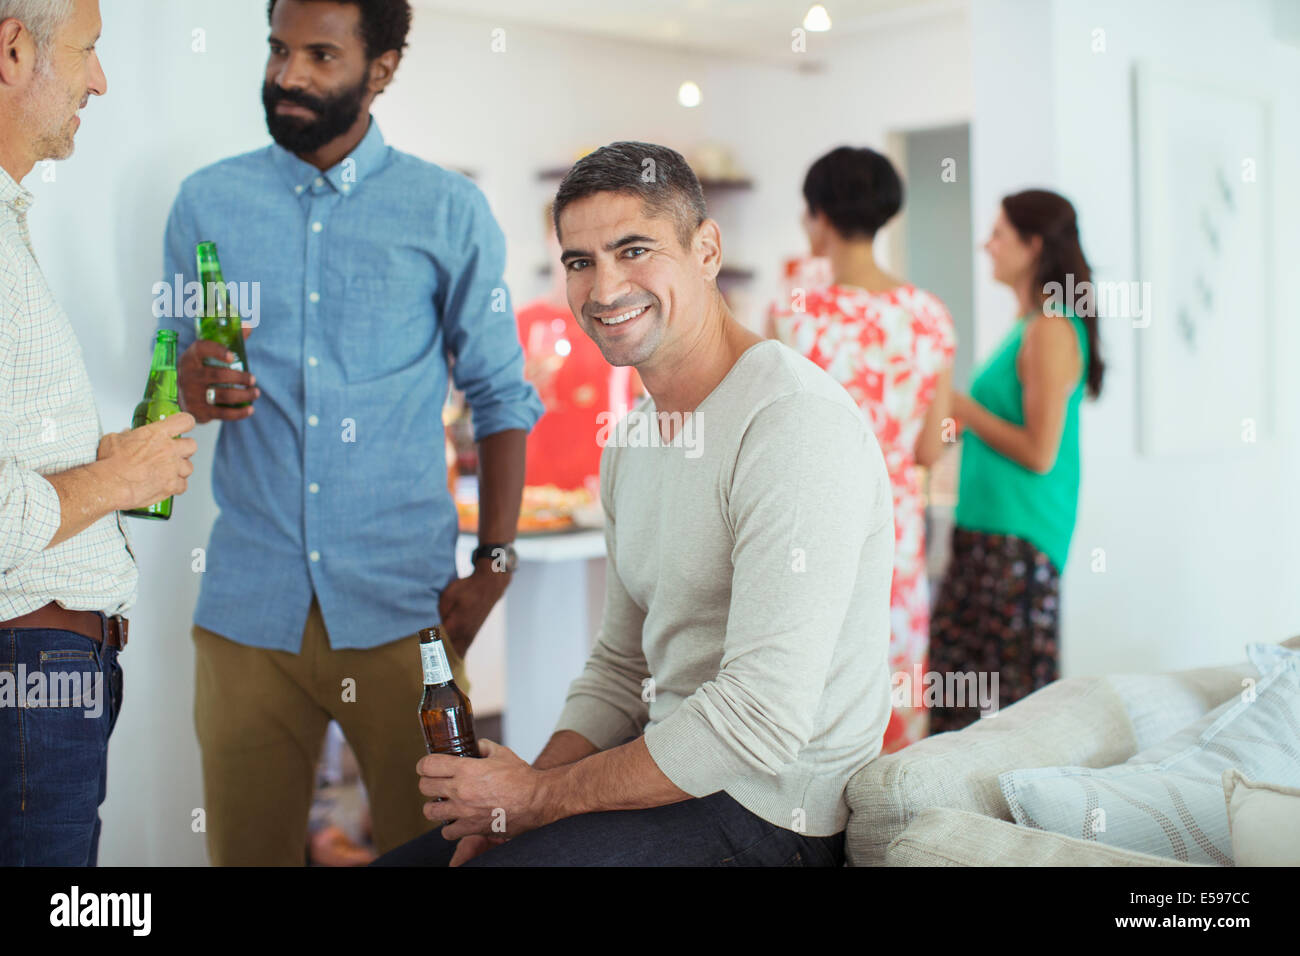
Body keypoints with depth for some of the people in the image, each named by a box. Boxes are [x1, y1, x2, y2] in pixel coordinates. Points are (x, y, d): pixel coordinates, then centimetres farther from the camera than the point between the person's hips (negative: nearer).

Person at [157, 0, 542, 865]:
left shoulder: (449, 212, 2)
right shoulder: (208, 203, 8)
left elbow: (501, 396, 5)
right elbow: (168, 380, 13)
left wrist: (494, 565, -4)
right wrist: (189, 390, -12)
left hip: (401, 604, -1)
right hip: (248, 601, 2)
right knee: (247, 848, 10)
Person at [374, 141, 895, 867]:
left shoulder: (797, 424, -20)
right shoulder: (633, 441, 10)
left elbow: (762, 719, -25)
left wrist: (539, 798, -15)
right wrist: (507, 809, -1)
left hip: (766, 812, -8)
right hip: (671, 769, 8)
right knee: (398, 860, 8)